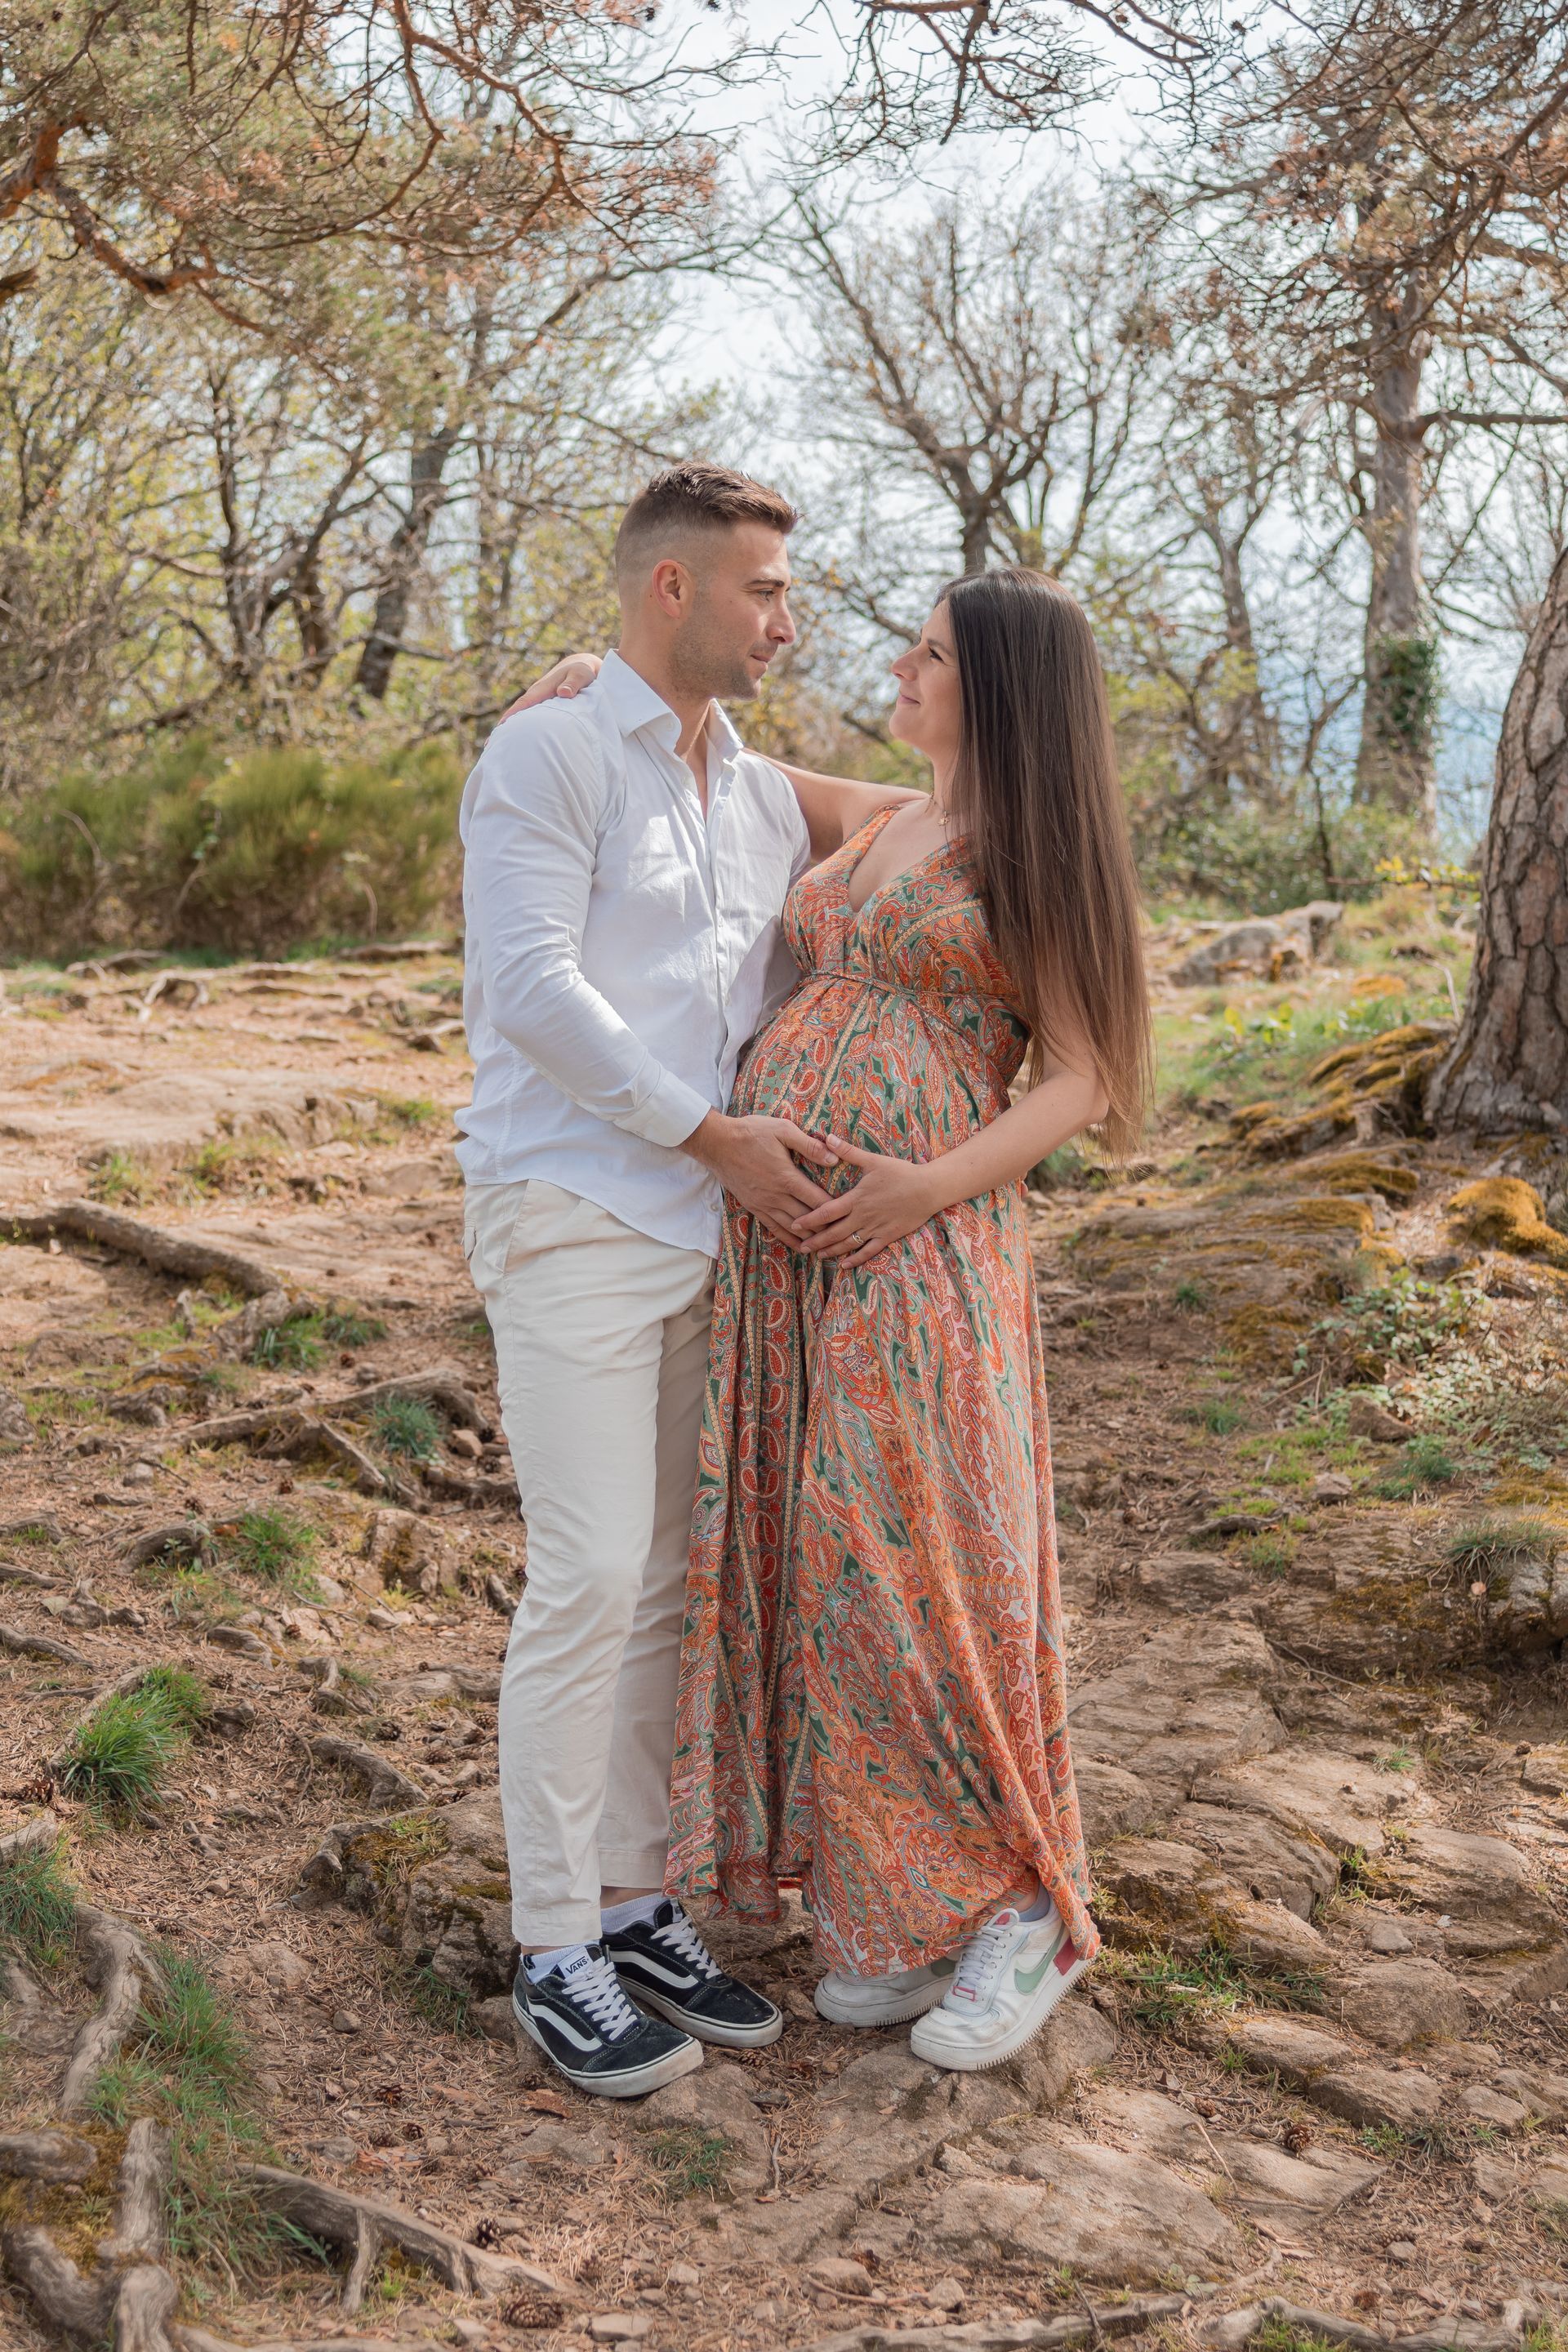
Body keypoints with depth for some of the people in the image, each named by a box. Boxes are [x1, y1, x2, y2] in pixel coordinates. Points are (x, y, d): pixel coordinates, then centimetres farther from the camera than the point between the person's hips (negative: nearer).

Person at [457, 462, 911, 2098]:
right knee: (589, 1580, -7)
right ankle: (555, 1952, 5)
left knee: (660, 1583, 10)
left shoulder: (769, 798, 15)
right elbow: (530, 988, -17)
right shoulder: (547, 756, -7)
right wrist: (715, 1137, -16)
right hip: (569, 1215, -7)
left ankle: (630, 1904, 22)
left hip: (707, 1229, 7)